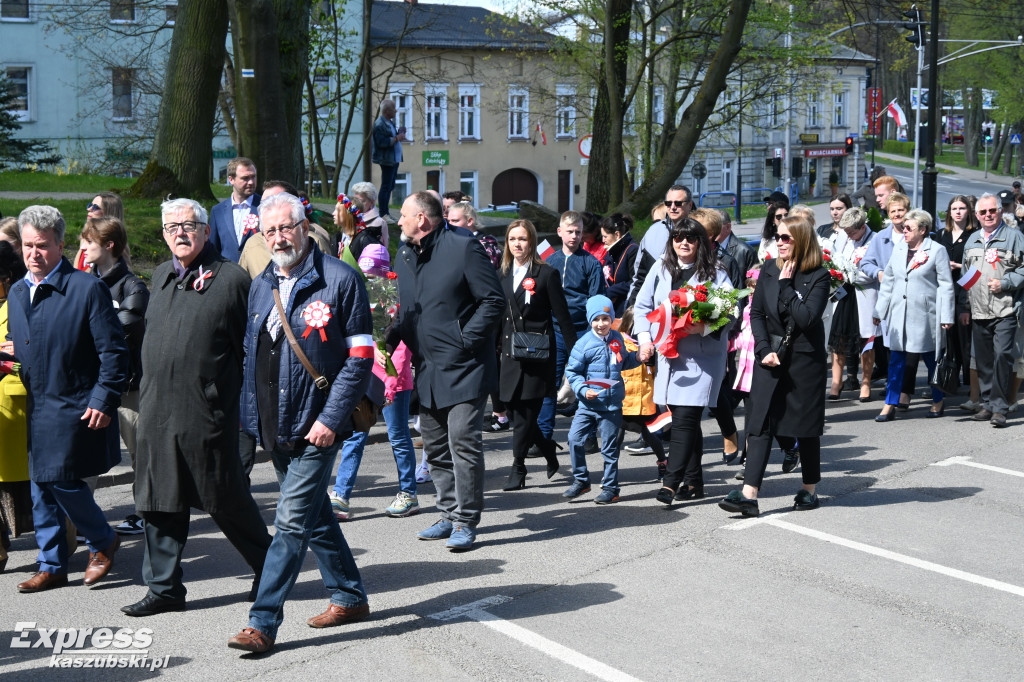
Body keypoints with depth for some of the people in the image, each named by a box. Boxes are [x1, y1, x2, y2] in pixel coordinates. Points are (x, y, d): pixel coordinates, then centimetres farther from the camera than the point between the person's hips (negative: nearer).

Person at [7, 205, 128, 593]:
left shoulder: (87, 288, -11)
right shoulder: (17, 292, 11)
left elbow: (113, 351, -11)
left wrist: (103, 401, -15)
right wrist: (9, 356, 1)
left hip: (75, 407, -7)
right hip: (36, 408, 7)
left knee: (61, 479, -9)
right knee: (41, 487, 10)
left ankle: (103, 541, 15)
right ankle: (52, 566, 21)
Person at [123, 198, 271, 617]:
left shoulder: (231, 279, -7)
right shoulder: (161, 276, 14)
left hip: (208, 413, -6)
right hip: (157, 410, 6)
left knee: (227, 501, 4)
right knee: (160, 502, 9)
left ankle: (269, 569, 24)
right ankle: (164, 588, 20)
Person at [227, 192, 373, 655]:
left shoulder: (339, 280, -8)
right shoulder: (261, 287, 12)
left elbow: (361, 356, -11)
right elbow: (251, 356, 19)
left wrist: (331, 418, -16)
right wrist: (253, 415, 10)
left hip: (315, 426, -7)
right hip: (274, 426, 7)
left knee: (292, 522, -7)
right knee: (314, 517, 17)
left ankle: (263, 623, -3)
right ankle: (350, 597, 31)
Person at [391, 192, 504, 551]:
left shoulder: (463, 248, -10)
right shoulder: (403, 255, 13)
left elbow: (493, 300, -10)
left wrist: (466, 340, -15)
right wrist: (392, 339, 6)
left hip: (463, 367, -8)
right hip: (426, 370, 8)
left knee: (463, 441, -9)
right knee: (435, 447, 12)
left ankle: (465, 522, 0)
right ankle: (449, 516, 23)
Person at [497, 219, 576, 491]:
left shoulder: (546, 274, -3)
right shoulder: (503, 274, 12)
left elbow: (562, 316, -3)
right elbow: (497, 316, 15)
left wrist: (574, 353, -5)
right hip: (510, 353, 5)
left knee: (525, 413, -3)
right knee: (513, 410, 5)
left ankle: (518, 468, 7)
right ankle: (548, 449, 26)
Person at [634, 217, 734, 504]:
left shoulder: (715, 273, 1)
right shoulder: (661, 270, 11)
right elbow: (643, 305, 14)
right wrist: (644, 339, 2)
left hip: (702, 355, -4)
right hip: (668, 354, 4)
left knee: (684, 419, -11)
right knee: (685, 419, 10)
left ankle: (671, 482, -12)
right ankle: (694, 481, 19)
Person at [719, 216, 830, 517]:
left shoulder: (818, 276, -8)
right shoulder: (769, 269, 6)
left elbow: (807, 317, -19)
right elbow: (756, 312, 5)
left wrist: (786, 285, -16)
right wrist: (764, 350, -6)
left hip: (804, 359, -3)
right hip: (770, 357, 3)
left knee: (805, 425, 8)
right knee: (760, 423, -4)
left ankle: (809, 489, 24)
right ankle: (749, 495, -9)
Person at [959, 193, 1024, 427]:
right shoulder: (972, 240, 18)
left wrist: (1004, 284, -14)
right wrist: (964, 306, 15)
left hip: (1004, 311, -5)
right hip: (978, 312, 5)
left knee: (1002, 355, -13)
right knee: (983, 359, 8)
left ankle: (999, 408, -10)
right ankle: (988, 405, 17)